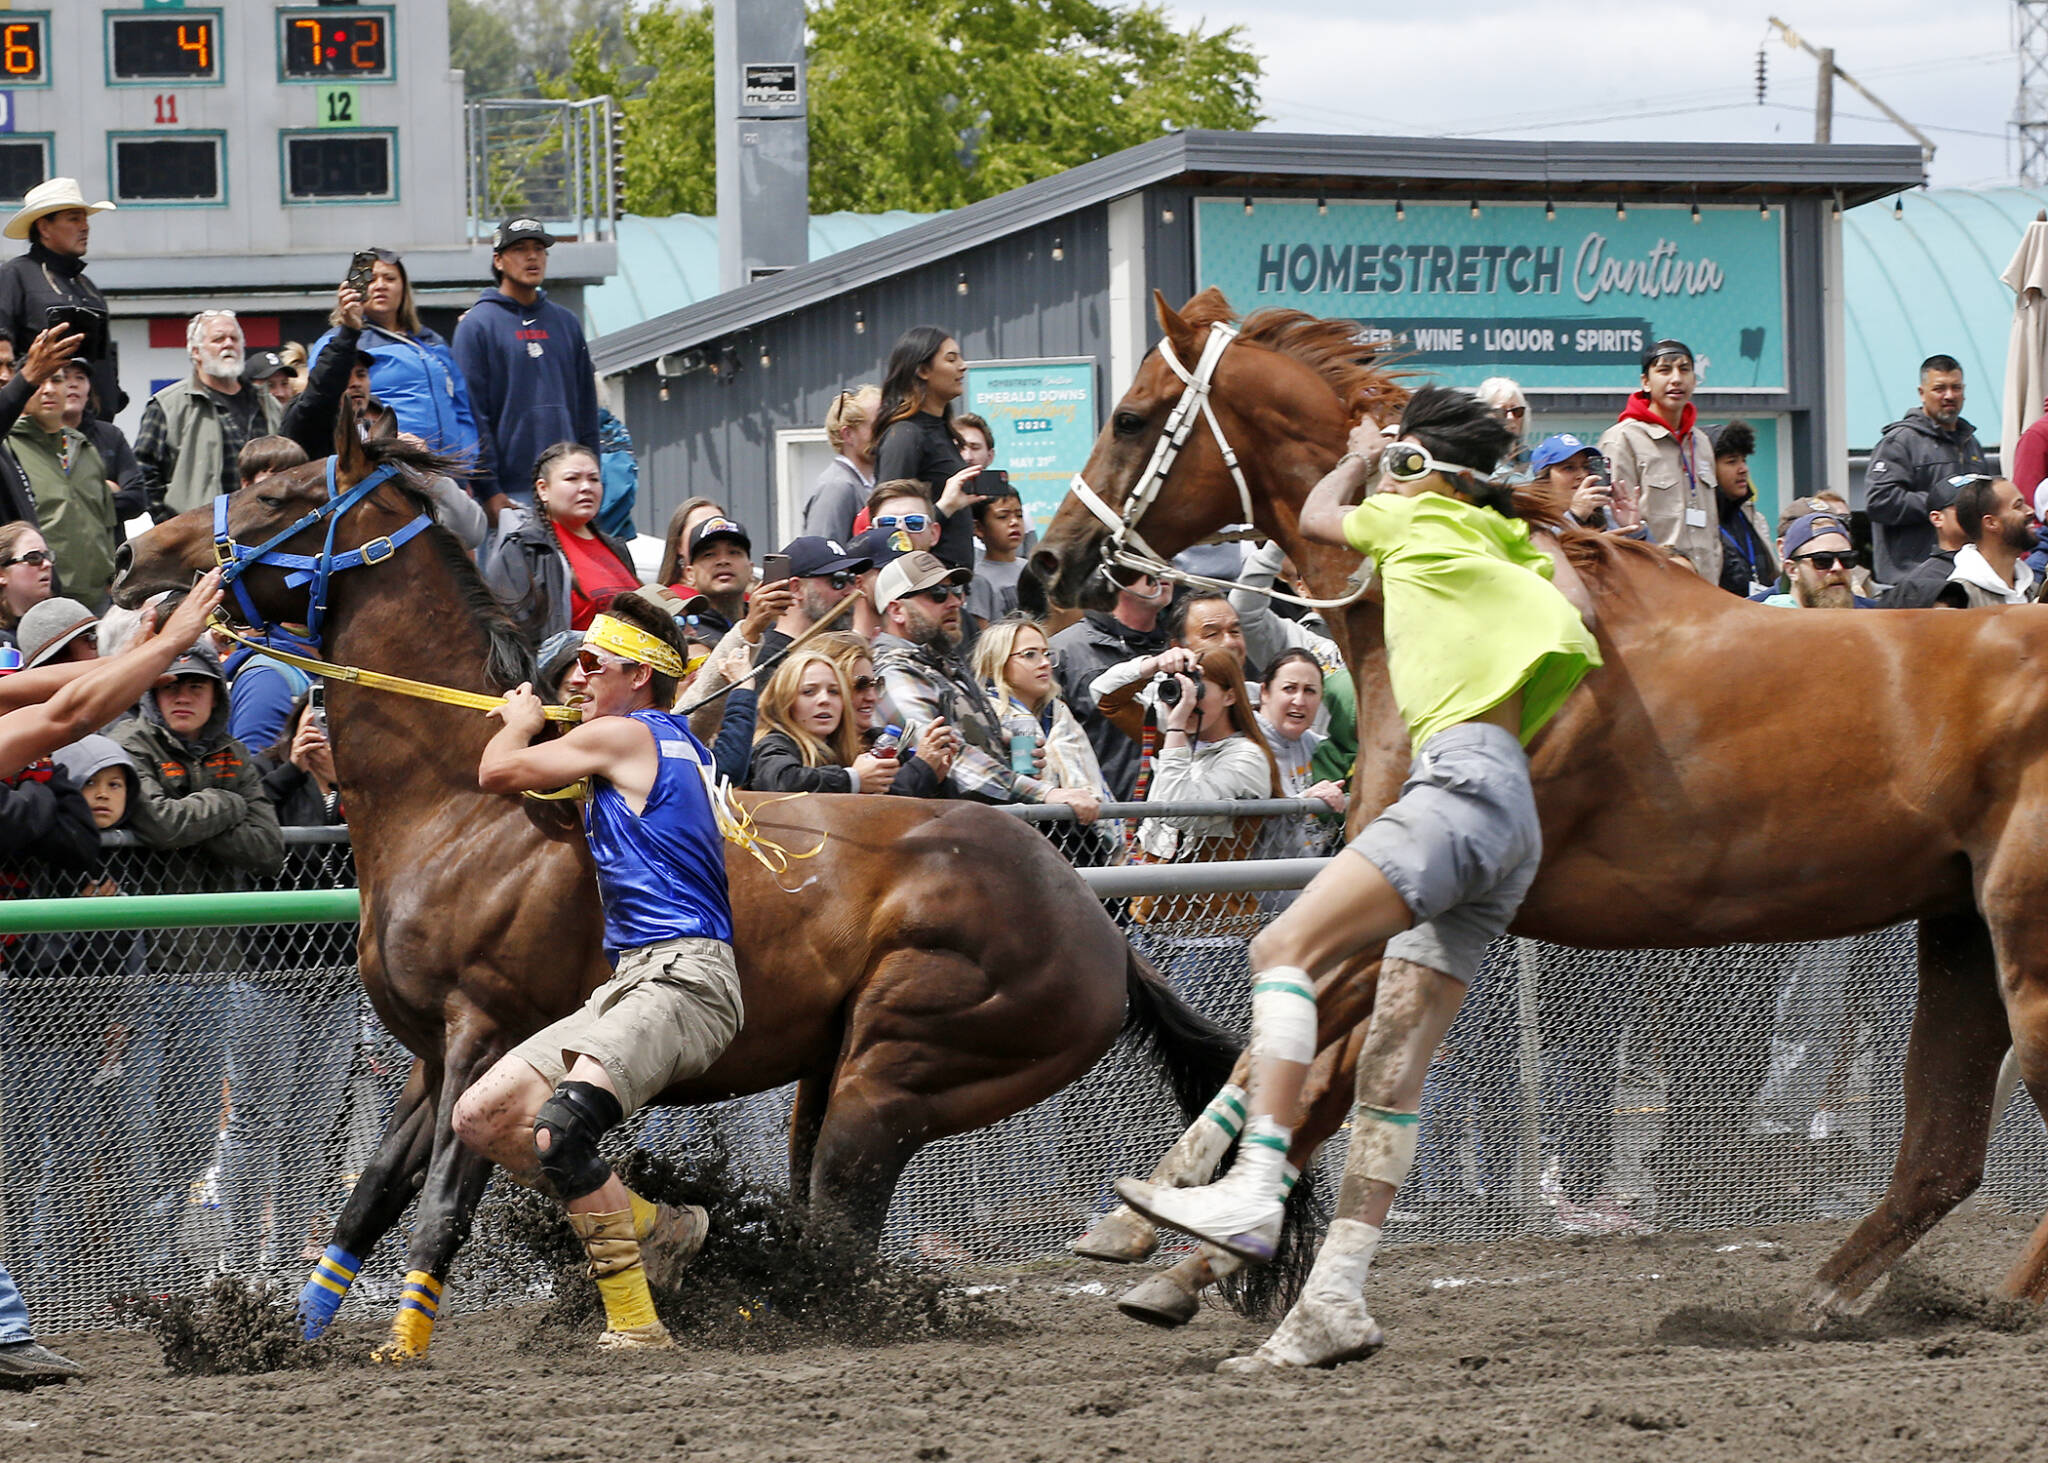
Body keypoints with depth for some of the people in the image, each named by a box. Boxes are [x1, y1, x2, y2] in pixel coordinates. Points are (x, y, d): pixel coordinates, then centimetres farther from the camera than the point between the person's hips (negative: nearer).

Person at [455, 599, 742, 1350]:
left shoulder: (623, 736, -4)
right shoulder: (684, 743, 22)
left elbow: (497, 772, 1)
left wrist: (521, 722, 22)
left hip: (680, 978, -10)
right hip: (634, 980, 10)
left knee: (561, 1121, -32)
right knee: (481, 1117, 4)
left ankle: (634, 1328, -33)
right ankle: (655, 1225, 9)